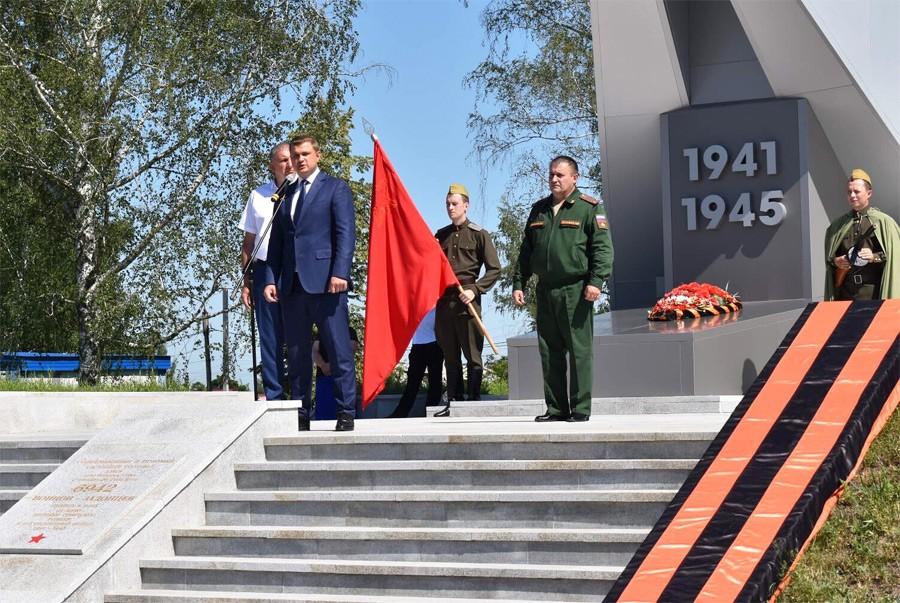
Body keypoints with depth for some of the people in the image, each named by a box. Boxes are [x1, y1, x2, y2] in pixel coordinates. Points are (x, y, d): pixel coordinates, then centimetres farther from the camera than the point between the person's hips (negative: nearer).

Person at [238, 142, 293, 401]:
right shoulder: (258, 196, 13)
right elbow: (248, 242, 15)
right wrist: (246, 281, 10)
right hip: (266, 272, 2)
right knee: (270, 339, 4)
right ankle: (274, 396, 9)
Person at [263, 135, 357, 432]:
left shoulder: (336, 187, 5)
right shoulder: (285, 194, 21)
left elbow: (346, 233, -4)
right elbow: (277, 241, 19)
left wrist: (340, 273, -16)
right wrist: (271, 279, 7)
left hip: (325, 282, -5)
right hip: (292, 285, 5)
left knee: (339, 350, -6)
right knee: (296, 354, 6)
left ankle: (346, 413, -1)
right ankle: (300, 415, 11)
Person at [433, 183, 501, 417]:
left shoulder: (479, 234, 2)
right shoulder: (440, 235, 16)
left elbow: (494, 269, -1)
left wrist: (474, 290, -12)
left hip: (466, 301, -4)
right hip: (443, 301, 4)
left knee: (473, 354, -3)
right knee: (450, 355, 7)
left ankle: (474, 400, 2)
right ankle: (453, 401, 12)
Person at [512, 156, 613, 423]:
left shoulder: (589, 208, 1)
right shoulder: (539, 210, 19)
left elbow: (602, 247, -6)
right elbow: (526, 251, 23)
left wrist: (596, 281, -16)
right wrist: (518, 283, 16)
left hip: (575, 291, -6)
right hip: (545, 291, 6)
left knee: (579, 351, -4)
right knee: (549, 352, 6)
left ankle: (581, 408, 0)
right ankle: (556, 408, 13)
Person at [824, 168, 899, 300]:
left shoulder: (883, 221, 3)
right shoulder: (838, 225, 13)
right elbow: (828, 256, 20)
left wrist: (875, 257, -14)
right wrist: (835, 261, 0)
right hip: (845, 292, 3)